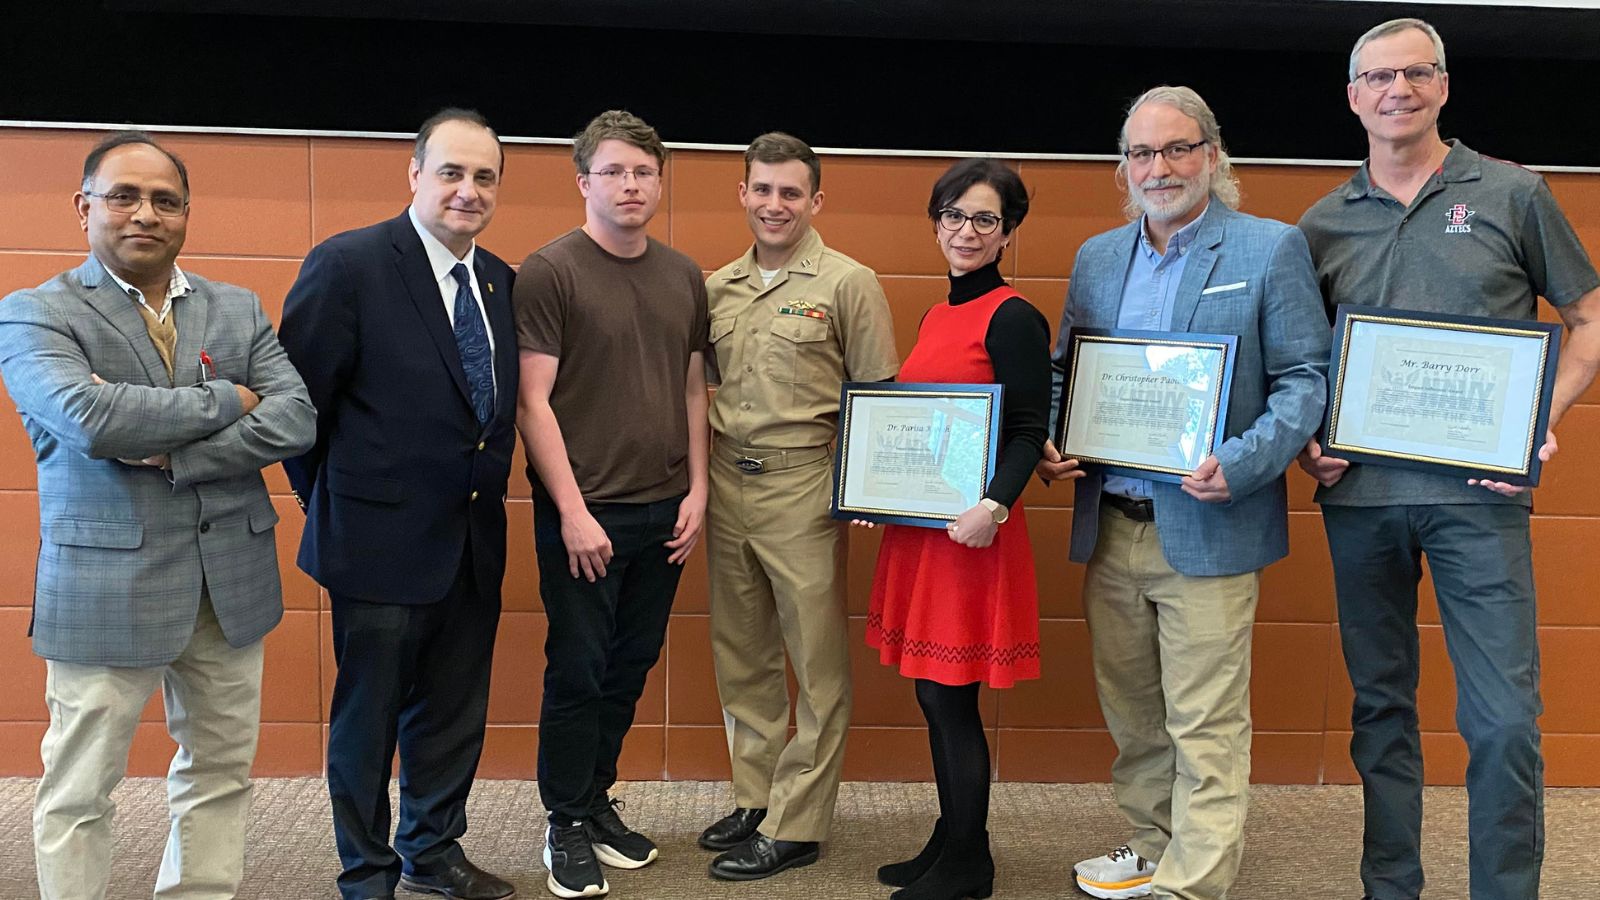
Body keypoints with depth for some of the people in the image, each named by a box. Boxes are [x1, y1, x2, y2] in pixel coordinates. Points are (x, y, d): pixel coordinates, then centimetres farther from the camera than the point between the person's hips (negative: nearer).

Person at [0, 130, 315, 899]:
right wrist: (225, 401, -11)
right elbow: (92, 419, -21)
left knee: (220, 773, 14)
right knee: (80, 792, 7)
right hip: (106, 584, -4)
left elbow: (296, 419, -4)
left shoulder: (239, 309, 9)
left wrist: (173, 455, -15)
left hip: (232, 580, 4)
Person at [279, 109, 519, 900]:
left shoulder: (500, 281, 7)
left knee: (453, 712, 18)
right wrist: (334, 506, -5)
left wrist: (488, 492, 6)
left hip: (475, 539, 6)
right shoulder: (348, 264, -13)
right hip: (384, 538, -6)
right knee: (368, 718, 10)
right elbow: (298, 398, -10)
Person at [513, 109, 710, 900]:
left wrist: (697, 490, 5)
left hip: (664, 512, 5)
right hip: (584, 513, -5)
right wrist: (572, 510, -14)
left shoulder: (684, 276, 9)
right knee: (578, 672, 4)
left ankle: (598, 800, 30)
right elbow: (532, 401, -10)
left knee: (629, 669, 13)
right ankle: (566, 826, 20)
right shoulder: (549, 271, -7)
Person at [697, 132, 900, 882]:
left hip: (803, 487, -5)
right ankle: (755, 798, 29)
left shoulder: (848, 284, -4)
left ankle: (795, 826, 13)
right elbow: (703, 385, 15)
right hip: (726, 484, 5)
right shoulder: (717, 287, 10)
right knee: (741, 656, 14)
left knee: (817, 664, 2)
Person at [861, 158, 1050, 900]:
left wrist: (992, 506, -27)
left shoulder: (1013, 319, -9)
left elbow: (1028, 433, -13)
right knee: (934, 696, 13)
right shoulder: (936, 316, 14)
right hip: (918, 524, 8)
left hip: (969, 531, -8)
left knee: (950, 697, -1)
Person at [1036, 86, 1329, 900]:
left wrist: (1242, 462, -21)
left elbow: (1304, 380, -6)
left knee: (1204, 726, 0)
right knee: (1130, 710, 16)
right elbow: (1064, 371, 18)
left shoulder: (1271, 249, -3)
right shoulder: (1096, 258, 12)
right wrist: (1046, 442, -1)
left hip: (1205, 528, -5)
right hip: (1110, 524, 5)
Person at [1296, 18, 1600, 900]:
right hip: (1358, 495, 3)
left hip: (1476, 494, -2)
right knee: (1380, 704, 11)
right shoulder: (1324, 224, 10)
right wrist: (1305, 441, -1)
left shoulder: (1512, 195, 4)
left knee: (1504, 719, -3)